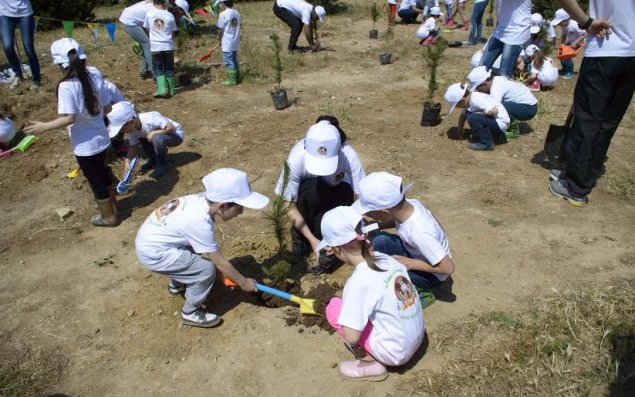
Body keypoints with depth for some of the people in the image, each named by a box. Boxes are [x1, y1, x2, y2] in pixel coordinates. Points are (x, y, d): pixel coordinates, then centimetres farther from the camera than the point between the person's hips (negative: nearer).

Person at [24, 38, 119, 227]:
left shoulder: (66, 86, -23)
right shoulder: (95, 78, -6)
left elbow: (69, 118, -25)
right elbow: (107, 107, 1)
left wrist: (44, 127, -13)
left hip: (85, 145, -6)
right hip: (101, 138, 6)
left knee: (95, 180, 11)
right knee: (102, 173, 26)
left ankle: (109, 217, 26)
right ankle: (110, 204, 44)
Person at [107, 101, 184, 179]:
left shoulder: (150, 119, -33)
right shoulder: (132, 128, -10)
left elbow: (171, 128, -32)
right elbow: (133, 146, -5)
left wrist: (153, 133, -27)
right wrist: (128, 160, -18)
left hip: (176, 135, -8)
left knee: (157, 138, -34)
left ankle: (162, 165, -11)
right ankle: (153, 160, 12)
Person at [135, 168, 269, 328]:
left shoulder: (202, 200, -9)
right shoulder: (200, 222, -31)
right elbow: (220, 262, -19)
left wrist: (226, 271, 11)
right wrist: (243, 283, -6)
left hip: (150, 238, 9)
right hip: (153, 253, -8)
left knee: (200, 250, 22)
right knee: (206, 269, -12)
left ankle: (176, 285, 43)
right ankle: (191, 313, 9)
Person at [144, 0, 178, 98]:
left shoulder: (149, 14, -3)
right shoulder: (169, 15, -4)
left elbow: (147, 28, 9)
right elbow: (173, 33, 3)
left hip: (155, 47, 0)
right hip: (168, 46, 0)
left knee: (158, 68, 10)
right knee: (169, 68, 13)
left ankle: (162, 88, -5)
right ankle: (171, 89, 18)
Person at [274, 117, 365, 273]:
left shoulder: (348, 155, -34)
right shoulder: (297, 158, -36)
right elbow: (289, 206, -27)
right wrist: (313, 240, -31)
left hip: (335, 193, 2)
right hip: (307, 197, -2)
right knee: (313, 189, -36)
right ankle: (300, 235, -14)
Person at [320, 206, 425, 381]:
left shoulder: (358, 281, -26)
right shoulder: (386, 258, -6)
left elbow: (351, 337, -23)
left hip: (395, 353, -7)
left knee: (334, 308, -5)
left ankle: (370, 363, 2)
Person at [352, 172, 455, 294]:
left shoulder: (419, 233, -39)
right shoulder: (409, 204, -20)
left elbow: (448, 267, -30)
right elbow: (395, 220, 5)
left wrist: (410, 263, -22)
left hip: (431, 275, -6)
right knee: (379, 241, -15)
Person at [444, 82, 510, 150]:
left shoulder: (476, 100, -26)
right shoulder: (468, 100, 3)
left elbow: (494, 111, -34)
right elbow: (463, 115, 18)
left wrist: (479, 113, -18)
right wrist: (460, 132, 26)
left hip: (501, 123, -10)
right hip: (493, 120, 10)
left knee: (472, 118, -23)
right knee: (468, 114, 12)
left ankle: (487, 144, -11)